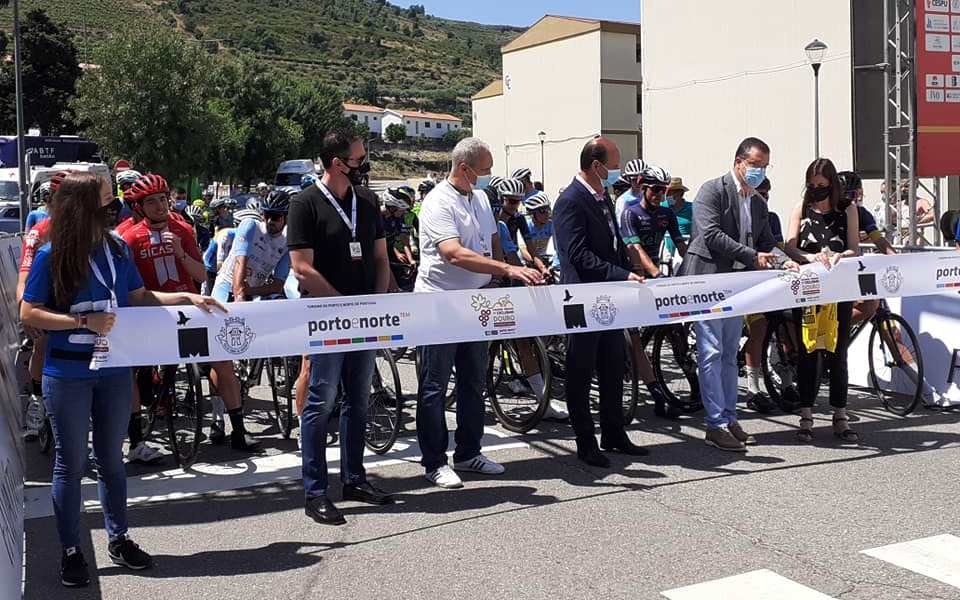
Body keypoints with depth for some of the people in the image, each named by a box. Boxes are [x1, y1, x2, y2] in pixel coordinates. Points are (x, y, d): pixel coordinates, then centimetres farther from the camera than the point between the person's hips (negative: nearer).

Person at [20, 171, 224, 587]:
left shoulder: (117, 248, 1)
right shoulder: (51, 256, -11)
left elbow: (140, 298, 10)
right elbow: (29, 314, -11)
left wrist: (187, 298, -1)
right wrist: (85, 321, -21)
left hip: (113, 370, 4)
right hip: (68, 376, -4)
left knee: (111, 458, 15)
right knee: (71, 463, 7)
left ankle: (119, 539, 29)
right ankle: (70, 550, 19)